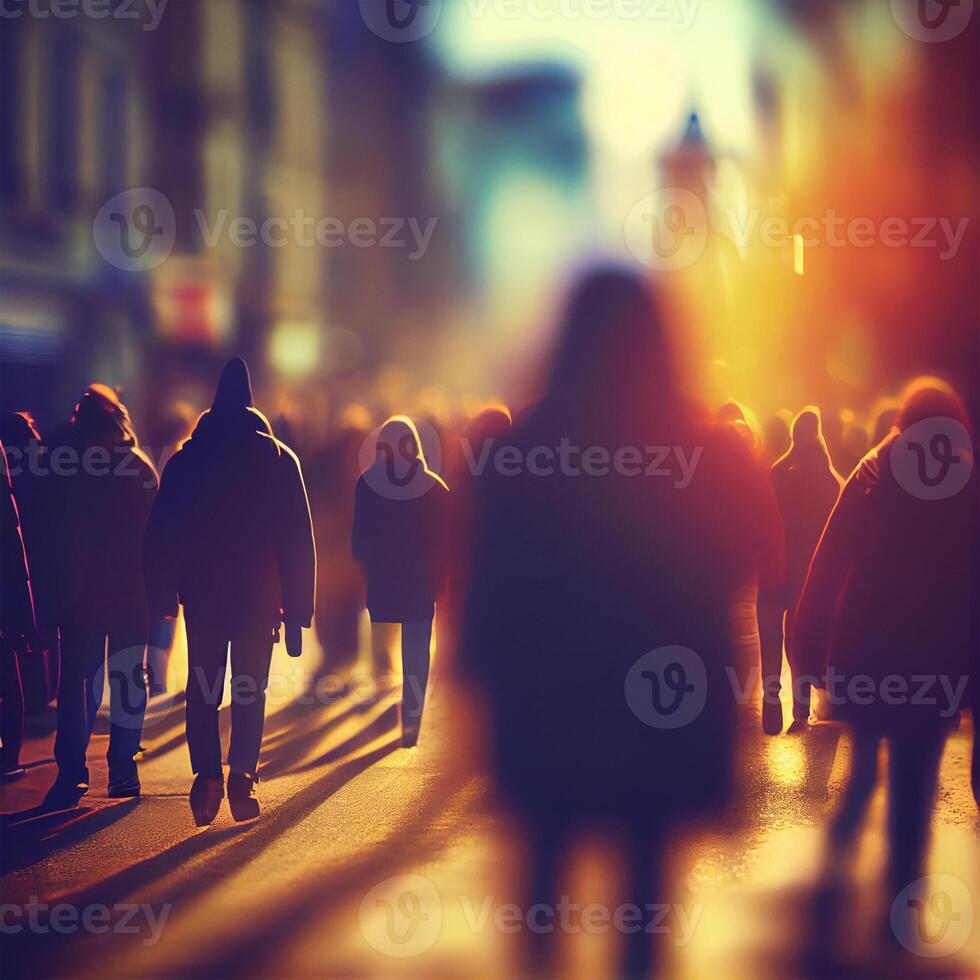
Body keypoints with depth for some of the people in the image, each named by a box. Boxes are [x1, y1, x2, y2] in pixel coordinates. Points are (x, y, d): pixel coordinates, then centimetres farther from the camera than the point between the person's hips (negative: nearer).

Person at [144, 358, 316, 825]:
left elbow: (161, 536, 3)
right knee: (250, 689, 6)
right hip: (259, 594, 0)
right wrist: (297, 609, 2)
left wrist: (161, 601, 7)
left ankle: (207, 777, -8)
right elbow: (298, 538, 0)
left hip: (202, 594, 1)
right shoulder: (279, 458, 2)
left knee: (203, 689, 6)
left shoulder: (185, 459, 4)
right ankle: (242, 777, -6)